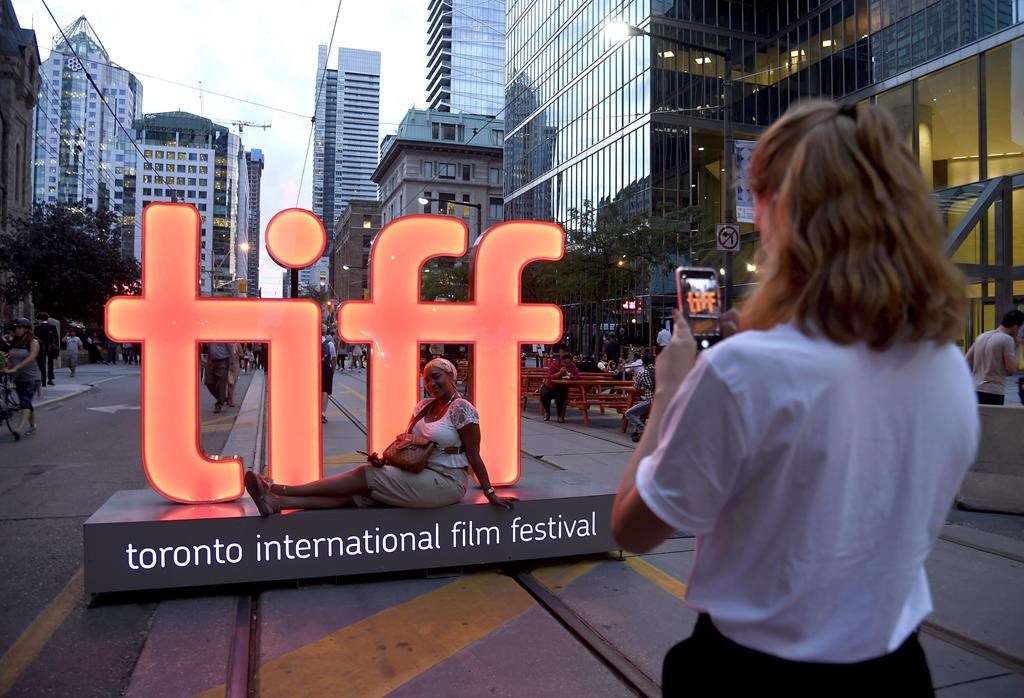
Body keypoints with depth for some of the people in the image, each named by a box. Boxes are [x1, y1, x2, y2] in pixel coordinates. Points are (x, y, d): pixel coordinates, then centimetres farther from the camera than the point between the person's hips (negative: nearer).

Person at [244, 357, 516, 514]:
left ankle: (279, 490, -13)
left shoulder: (462, 409, -10)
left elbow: (474, 455, -11)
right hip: (420, 475, 7)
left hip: (446, 482, -7)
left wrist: (490, 493, -14)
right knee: (359, 491, -13)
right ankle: (278, 502, -24)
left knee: (366, 475, -14)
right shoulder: (424, 407, 13)